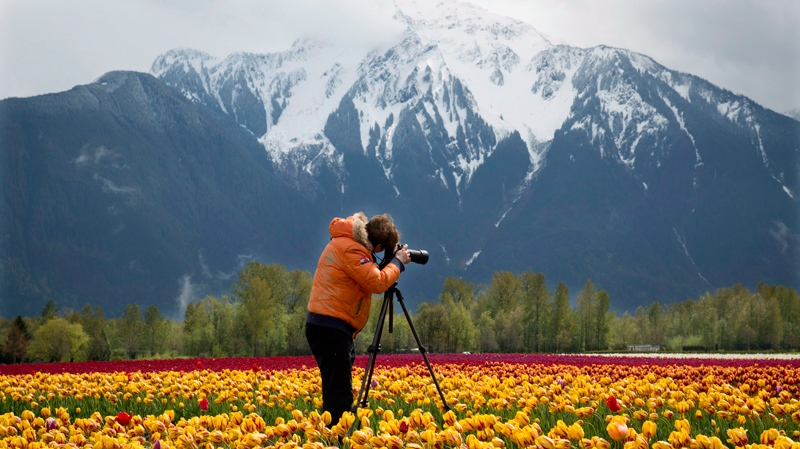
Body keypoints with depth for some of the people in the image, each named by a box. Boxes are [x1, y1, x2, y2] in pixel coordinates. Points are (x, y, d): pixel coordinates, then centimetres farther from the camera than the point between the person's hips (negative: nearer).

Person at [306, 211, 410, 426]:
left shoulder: (347, 242, 16)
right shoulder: (350, 249, -16)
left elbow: (369, 279, 23)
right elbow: (377, 283, -19)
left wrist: (391, 263, 9)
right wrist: (398, 262, -6)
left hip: (327, 325, 11)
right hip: (331, 326, -11)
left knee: (338, 392, 13)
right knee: (339, 394, -12)